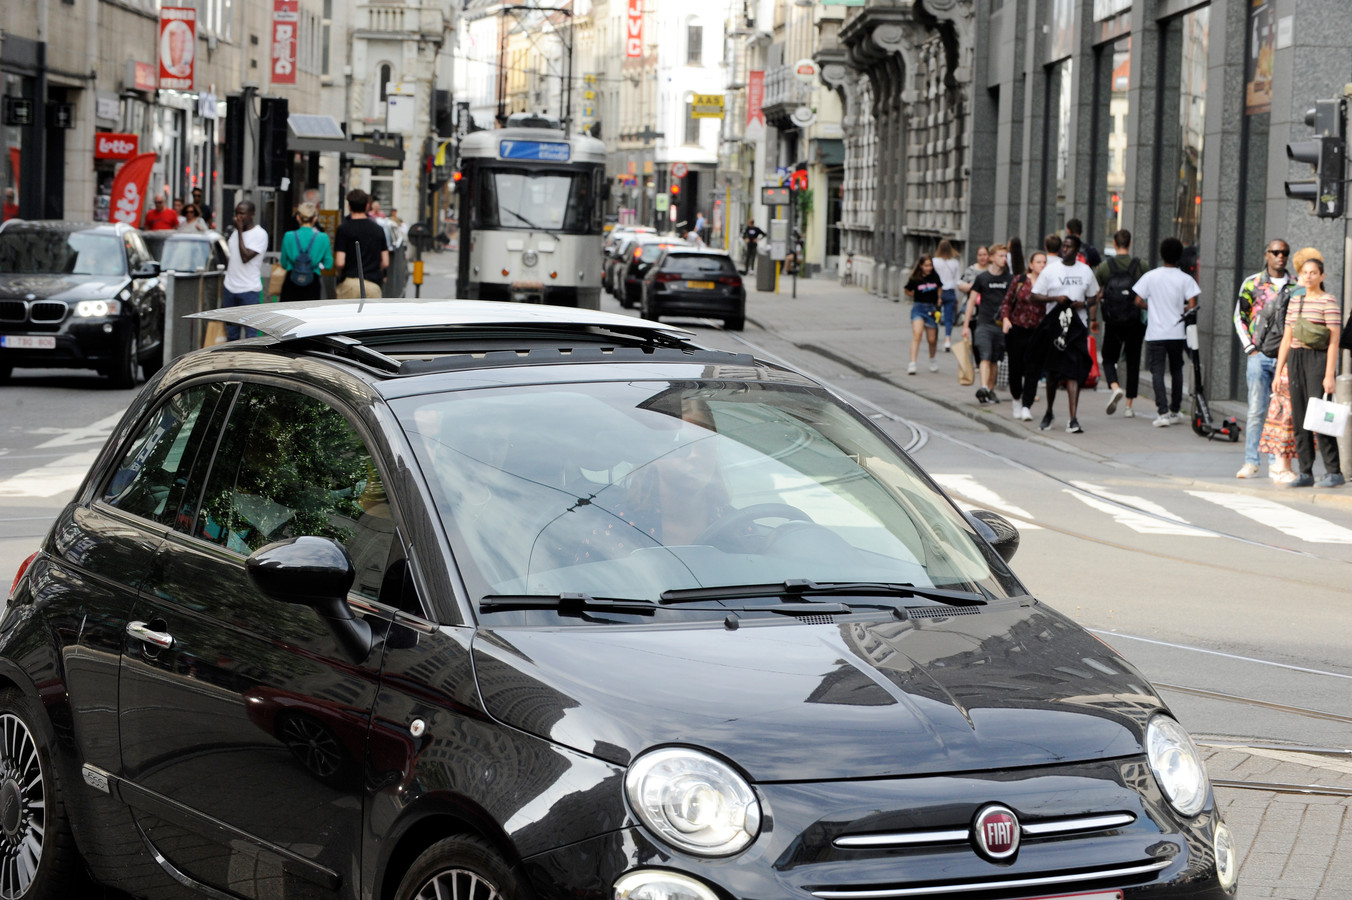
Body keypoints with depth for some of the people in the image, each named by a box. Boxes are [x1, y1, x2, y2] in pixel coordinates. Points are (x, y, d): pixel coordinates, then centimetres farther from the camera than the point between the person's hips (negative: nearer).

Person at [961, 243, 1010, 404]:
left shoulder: (1009, 278, 8)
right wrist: (966, 325, 1)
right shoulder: (982, 278, 2)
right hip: (984, 323, -3)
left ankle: (991, 390, 16)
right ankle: (983, 387, -27)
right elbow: (971, 301, 5)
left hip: (1002, 324, 3)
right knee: (985, 357, -16)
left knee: (994, 360, 8)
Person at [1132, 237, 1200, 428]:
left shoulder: (1150, 276, -3)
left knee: (1157, 371, -2)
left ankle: (1163, 412, -15)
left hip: (1155, 333, -1)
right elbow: (1192, 306, -11)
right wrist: (1180, 310, 11)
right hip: (1177, 332, 1)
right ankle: (1175, 411, 22)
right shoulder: (1185, 279, -4)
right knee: (1176, 370, 16)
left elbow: (1138, 301, -3)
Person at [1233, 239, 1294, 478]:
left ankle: (1277, 463, 8)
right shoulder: (1252, 283, 5)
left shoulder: (1297, 286, 10)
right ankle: (1251, 462, -1)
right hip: (1259, 355, -2)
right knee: (1256, 410, -5)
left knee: (1284, 411, 1)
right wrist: (1251, 349, -2)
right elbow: (1239, 317, 7)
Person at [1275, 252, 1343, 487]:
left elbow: (1334, 341, -10)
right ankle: (1305, 472, 8)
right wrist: (1278, 371, 12)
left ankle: (1334, 472, -3)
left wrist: (1329, 375, -16)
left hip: (1318, 359, -6)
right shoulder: (1295, 302, 14)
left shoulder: (1329, 302, -5)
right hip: (1295, 360, 6)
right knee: (1299, 417, 4)